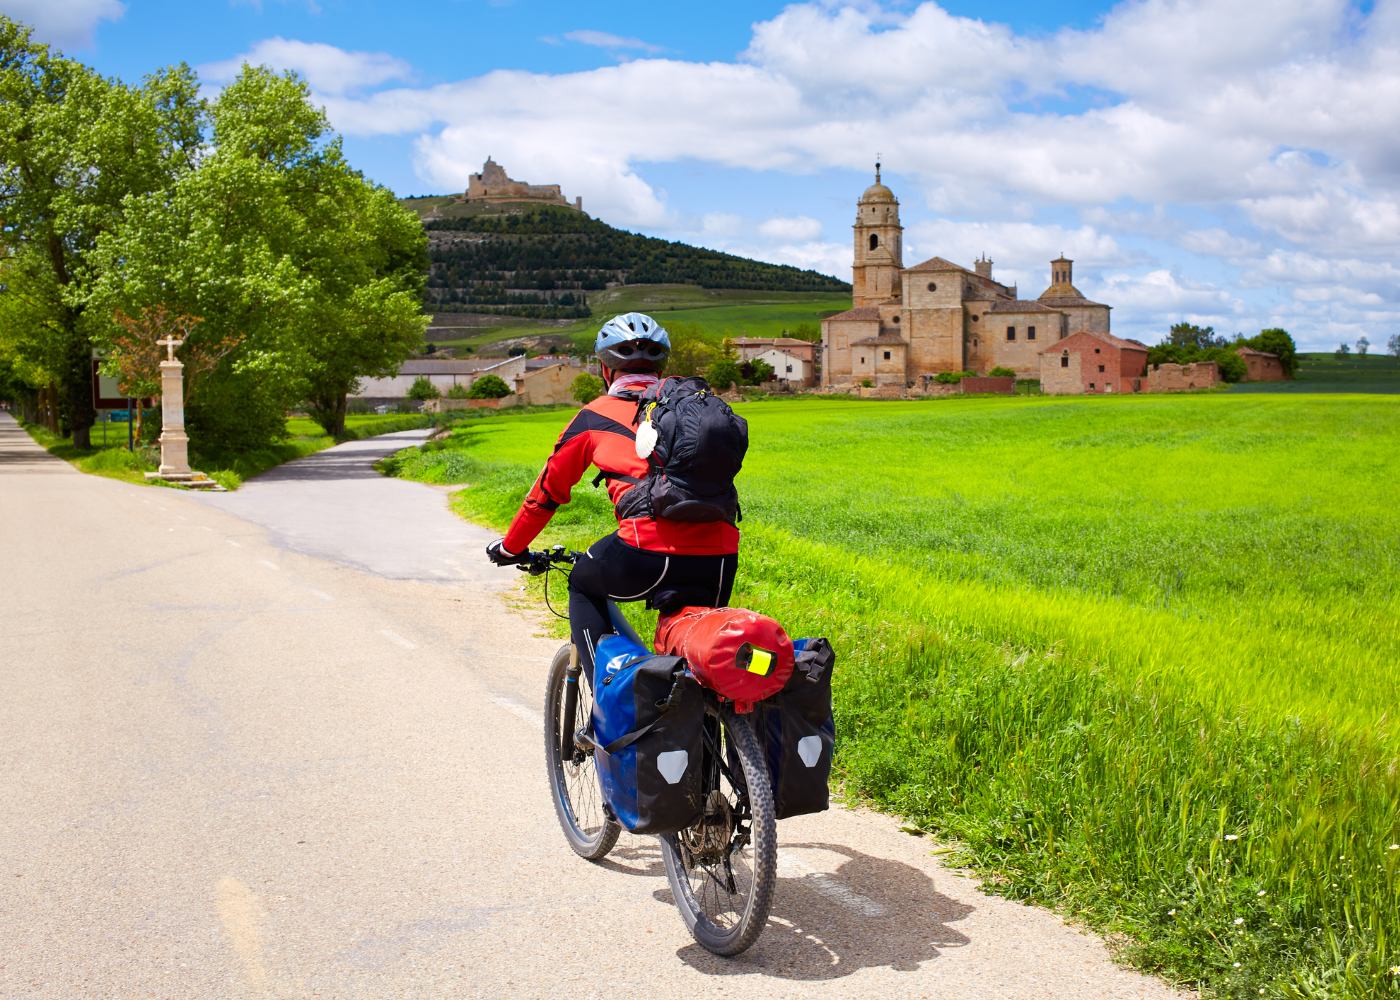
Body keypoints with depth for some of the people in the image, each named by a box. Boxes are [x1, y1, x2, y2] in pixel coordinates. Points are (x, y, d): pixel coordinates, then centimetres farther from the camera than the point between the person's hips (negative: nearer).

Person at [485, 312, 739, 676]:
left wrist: (510, 547, 36)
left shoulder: (597, 415, 14)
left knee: (583, 585, 26)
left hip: (649, 555, -4)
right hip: (720, 558, 4)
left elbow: (548, 490, 22)